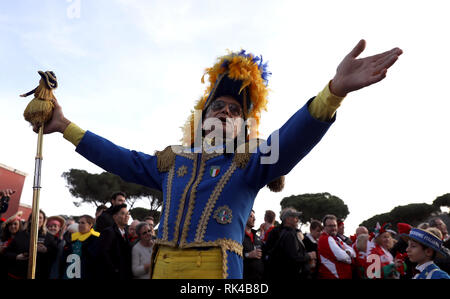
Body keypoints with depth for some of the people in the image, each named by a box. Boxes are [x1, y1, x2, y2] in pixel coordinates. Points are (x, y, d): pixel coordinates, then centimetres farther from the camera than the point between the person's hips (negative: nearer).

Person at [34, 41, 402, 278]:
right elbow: (120, 158, 20)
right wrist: (64, 125, 20)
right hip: (162, 267, 4)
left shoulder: (251, 163, 4)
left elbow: (295, 137, -12)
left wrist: (335, 90, -29)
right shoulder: (170, 162, 16)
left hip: (218, 269, -3)